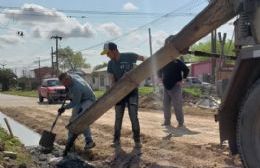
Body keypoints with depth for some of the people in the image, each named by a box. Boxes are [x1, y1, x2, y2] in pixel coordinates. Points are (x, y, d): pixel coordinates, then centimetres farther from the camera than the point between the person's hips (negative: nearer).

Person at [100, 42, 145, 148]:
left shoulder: (129, 56, -13)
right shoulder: (110, 64, -1)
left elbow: (143, 58, -1)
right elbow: (112, 81, -1)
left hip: (132, 91, -4)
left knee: (133, 116, -6)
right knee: (118, 117, 7)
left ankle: (137, 140, 4)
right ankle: (116, 140, 16)